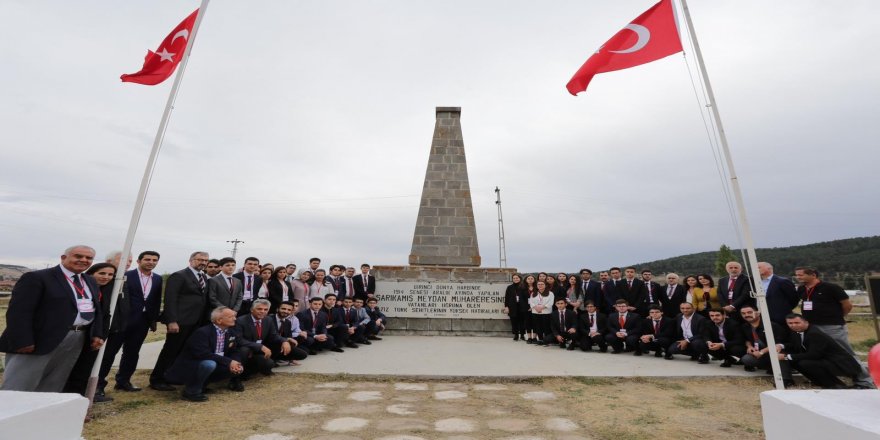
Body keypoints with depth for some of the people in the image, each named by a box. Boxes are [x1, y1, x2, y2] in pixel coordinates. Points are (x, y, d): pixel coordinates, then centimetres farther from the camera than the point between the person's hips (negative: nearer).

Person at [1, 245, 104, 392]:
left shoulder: (90, 281, 14)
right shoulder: (36, 278, -8)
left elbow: (97, 310, 15)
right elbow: (19, 312, -14)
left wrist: (97, 334, 4)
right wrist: (23, 341, -21)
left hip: (77, 340, 6)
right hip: (41, 340, -6)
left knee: (52, 387, 13)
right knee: (18, 387, 1)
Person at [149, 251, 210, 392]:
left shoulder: (204, 277, 14)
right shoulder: (178, 276, -9)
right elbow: (170, 300, -14)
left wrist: (203, 320, 6)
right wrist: (172, 321, -20)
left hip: (197, 322, 7)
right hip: (181, 321, -7)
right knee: (171, 350, 3)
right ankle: (156, 380, 18)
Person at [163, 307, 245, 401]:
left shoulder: (232, 333, 0)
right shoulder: (202, 332, -22)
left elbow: (235, 351, 5)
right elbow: (202, 354, -32)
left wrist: (236, 363, -18)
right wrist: (228, 362, -32)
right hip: (189, 368, -8)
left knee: (237, 368, -8)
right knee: (209, 364, -36)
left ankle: (202, 385, 8)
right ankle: (191, 391, -11)